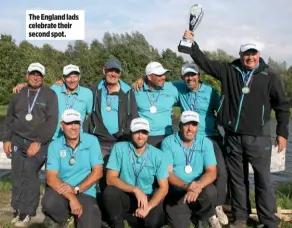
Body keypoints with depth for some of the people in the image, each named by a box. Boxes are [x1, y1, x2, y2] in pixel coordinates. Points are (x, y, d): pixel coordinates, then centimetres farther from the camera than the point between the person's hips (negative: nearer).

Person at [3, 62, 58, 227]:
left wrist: (38, 142, -13)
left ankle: (27, 212, -4)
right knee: (18, 175, 0)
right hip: (18, 140, 4)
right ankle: (18, 209, 13)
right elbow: (9, 118, 18)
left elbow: (52, 121, -8)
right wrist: (7, 139, 8)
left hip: (39, 142, -4)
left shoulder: (50, 95, 0)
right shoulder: (18, 95, 13)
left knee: (30, 174, -14)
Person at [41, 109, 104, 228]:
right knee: (49, 202, -33)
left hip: (85, 192, 0)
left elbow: (97, 172, -7)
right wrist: (71, 197, -24)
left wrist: (76, 189, -17)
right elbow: (51, 178, -12)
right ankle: (59, 218, 3)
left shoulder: (91, 141, -4)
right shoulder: (54, 145, -3)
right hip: (61, 190, 1)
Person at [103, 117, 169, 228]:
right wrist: (135, 189, -27)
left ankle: (125, 216, 0)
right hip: (124, 196, 0)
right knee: (109, 191, -33)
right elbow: (110, 179, -14)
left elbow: (163, 187, -5)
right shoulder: (119, 148, -10)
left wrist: (148, 207, -21)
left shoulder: (157, 155, -7)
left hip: (146, 197, 1)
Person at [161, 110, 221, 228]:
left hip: (198, 187, 1)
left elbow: (211, 172, -9)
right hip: (175, 190, -1)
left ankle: (209, 216, 2)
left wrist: (197, 187, -29)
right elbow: (167, 173, -11)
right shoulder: (168, 142, -7)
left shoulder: (205, 143, -2)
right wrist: (186, 186, -29)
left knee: (209, 191, -31)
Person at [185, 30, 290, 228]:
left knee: (263, 179, 2)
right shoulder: (229, 71, 5)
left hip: (258, 137, -3)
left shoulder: (269, 76, -1)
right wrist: (192, 43, -2)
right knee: (237, 177, 12)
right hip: (233, 135, 3)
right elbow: (205, 62, 7)